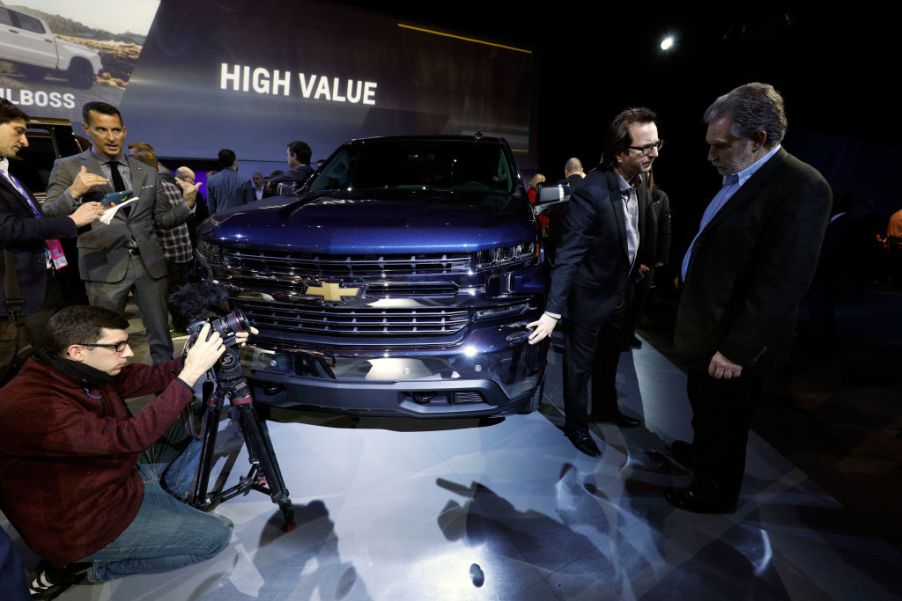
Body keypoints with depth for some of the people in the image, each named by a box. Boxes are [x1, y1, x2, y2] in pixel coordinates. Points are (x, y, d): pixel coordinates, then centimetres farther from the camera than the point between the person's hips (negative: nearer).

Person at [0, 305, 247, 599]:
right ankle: (85, 566, 4)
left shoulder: (83, 371, -7)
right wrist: (190, 374, -38)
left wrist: (213, 348, -18)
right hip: (81, 526, -8)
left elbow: (150, 377, -4)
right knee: (215, 535, -6)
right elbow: (128, 438, -38)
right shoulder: (29, 405, -32)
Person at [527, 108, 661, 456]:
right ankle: (576, 425, 32)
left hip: (619, 293, 8)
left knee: (609, 359, 25)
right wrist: (553, 311, -32)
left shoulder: (638, 184, -4)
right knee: (580, 366, 11)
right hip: (590, 297, -8)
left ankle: (605, 408, 48)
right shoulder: (592, 193, -28)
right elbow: (568, 256, -29)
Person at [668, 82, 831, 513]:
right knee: (703, 403, 27)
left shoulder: (800, 188, -23)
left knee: (722, 416, 13)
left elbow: (781, 286, -25)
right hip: (708, 325, 8)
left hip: (729, 340, -8)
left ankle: (715, 492, 36)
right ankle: (702, 452, 53)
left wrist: (737, 351, -23)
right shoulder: (736, 178, 4)